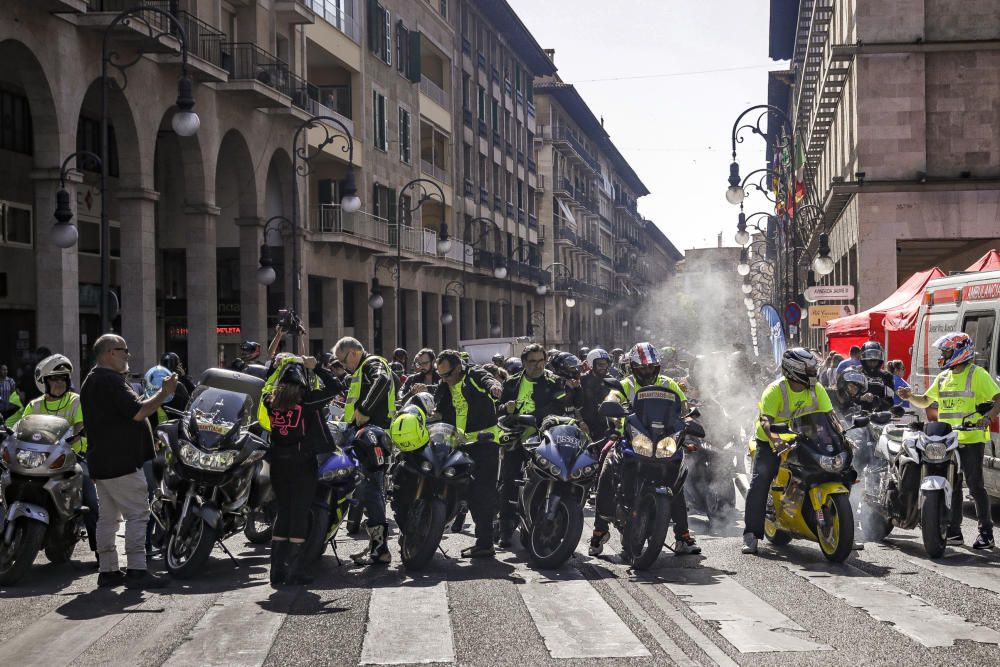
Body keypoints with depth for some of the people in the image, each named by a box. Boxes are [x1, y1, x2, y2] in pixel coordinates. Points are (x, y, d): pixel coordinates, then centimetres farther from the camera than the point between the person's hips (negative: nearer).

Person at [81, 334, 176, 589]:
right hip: (122, 462, -10)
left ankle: (108, 571, 13)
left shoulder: (90, 382, 19)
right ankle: (136, 570, -12)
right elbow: (138, 412, -20)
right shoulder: (111, 380, -15)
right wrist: (165, 392, -12)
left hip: (100, 462, 11)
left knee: (108, 516, 11)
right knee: (137, 513, -9)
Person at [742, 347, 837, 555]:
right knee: (759, 483, -18)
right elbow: (765, 420, -33)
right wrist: (774, 439, -54)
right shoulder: (775, 390, -22)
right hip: (773, 440, -4)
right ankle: (751, 534, -15)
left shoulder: (816, 390, -6)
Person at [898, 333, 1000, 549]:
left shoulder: (977, 374, -5)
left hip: (972, 440, -7)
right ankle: (953, 531, 15)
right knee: (951, 486, 9)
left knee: (975, 485, -7)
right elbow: (925, 401, 23)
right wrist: (910, 397, 3)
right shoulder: (943, 377, 16)